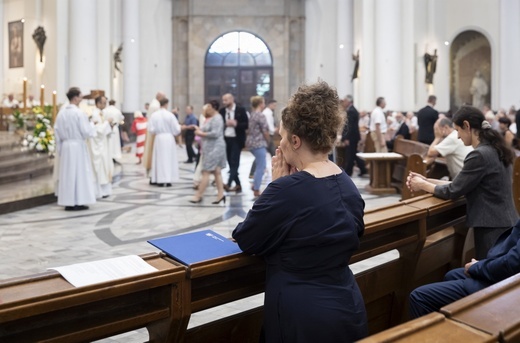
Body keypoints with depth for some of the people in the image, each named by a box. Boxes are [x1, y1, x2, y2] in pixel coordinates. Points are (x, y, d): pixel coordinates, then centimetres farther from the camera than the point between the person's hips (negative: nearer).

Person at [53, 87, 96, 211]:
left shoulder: (61, 112, 4)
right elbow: (86, 132, -15)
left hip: (65, 146, 6)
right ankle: (78, 202, 3)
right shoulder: (79, 113, -15)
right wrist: (92, 126, 7)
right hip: (78, 146, -6)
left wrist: (60, 149, 15)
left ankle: (68, 203, 13)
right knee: (79, 172, 2)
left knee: (68, 173, 10)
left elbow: (57, 131, 8)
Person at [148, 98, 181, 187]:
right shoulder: (170, 115, -11)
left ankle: (158, 179, 11)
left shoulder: (154, 115, -5)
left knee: (159, 158, 10)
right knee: (168, 158, 5)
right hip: (169, 138, -2)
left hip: (158, 138, 2)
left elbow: (151, 129, -5)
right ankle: (167, 180, 3)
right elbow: (176, 128, -7)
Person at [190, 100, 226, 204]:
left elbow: (215, 133, -24)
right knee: (217, 172, 8)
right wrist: (200, 131, 5)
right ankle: (220, 194, 9)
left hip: (214, 148, -10)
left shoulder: (216, 118, -14)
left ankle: (198, 195, -3)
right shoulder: (211, 118, 18)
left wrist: (201, 133, -16)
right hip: (211, 148, 10)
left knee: (206, 172, -7)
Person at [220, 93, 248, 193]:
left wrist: (236, 124, -21)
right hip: (225, 140, 5)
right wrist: (225, 124, -12)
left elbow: (246, 125, -7)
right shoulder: (222, 111, 6)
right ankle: (237, 184, 17)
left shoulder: (241, 110, -5)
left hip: (236, 140, -5)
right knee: (231, 163, 8)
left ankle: (228, 184, -17)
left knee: (234, 162, -11)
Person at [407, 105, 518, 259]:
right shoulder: (493, 149, 9)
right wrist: (426, 180, 9)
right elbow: (460, 184, 11)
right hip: (504, 224, 9)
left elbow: (453, 191, -14)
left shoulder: (480, 155, -21)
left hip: (492, 228, -9)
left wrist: (422, 185, 2)